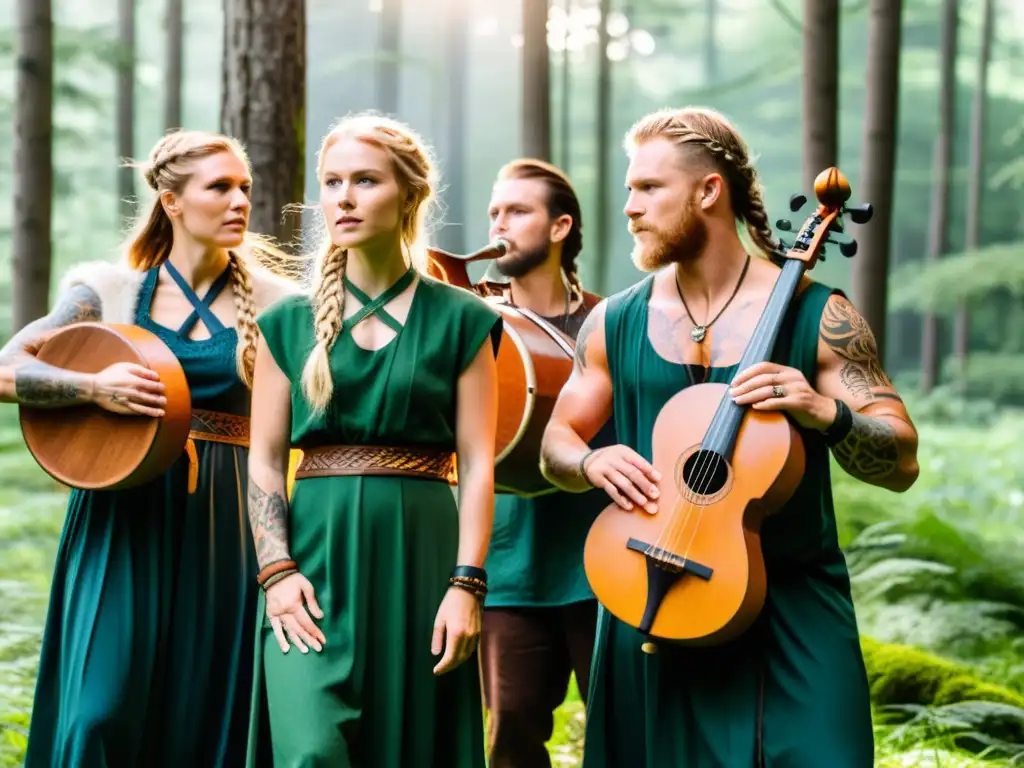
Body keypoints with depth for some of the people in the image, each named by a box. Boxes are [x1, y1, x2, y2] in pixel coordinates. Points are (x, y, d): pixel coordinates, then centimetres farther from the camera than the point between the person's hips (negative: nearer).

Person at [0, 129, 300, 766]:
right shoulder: (112, 290, 5)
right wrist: (95, 386, -13)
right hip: (124, 517, 0)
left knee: (210, 715, 0)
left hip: (223, 523, 1)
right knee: (103, 710, -7)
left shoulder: (272, 302, 5)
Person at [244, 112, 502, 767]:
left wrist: (466, 585, -9)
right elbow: (264, 460, 7)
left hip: (418, 558, 0)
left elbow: (477, 464, 0)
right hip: (315, 562, 0)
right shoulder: (291, 323, 9)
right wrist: (277, 570, -7)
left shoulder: (460, 320, 4)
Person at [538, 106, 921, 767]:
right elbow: (556, 441, 15)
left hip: (792, 608, -3)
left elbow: (902, 464, -5)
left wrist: (826, 413, -24)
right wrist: (590, 461, -8)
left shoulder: (817, 316, -4)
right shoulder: (614, 324, 6)